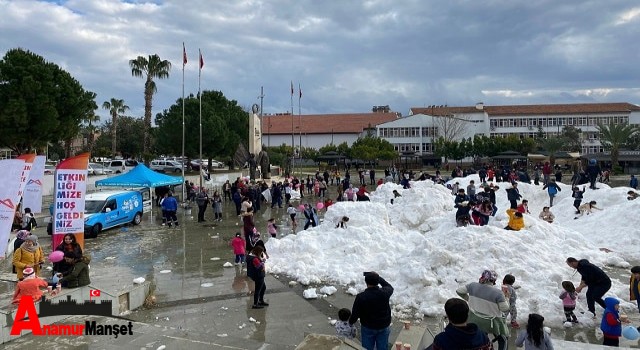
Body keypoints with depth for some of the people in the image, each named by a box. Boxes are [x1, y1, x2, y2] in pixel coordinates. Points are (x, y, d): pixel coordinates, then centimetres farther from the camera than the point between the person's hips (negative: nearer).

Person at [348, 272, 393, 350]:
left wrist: (350, 322, 7)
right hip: (383, 326, 2)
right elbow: (390, 287, 8)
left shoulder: (361, 297, -23)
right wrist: (378, 277, 9)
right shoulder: (384, 293, -18)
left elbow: (355, 314, -13)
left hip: (367, 327, -2)